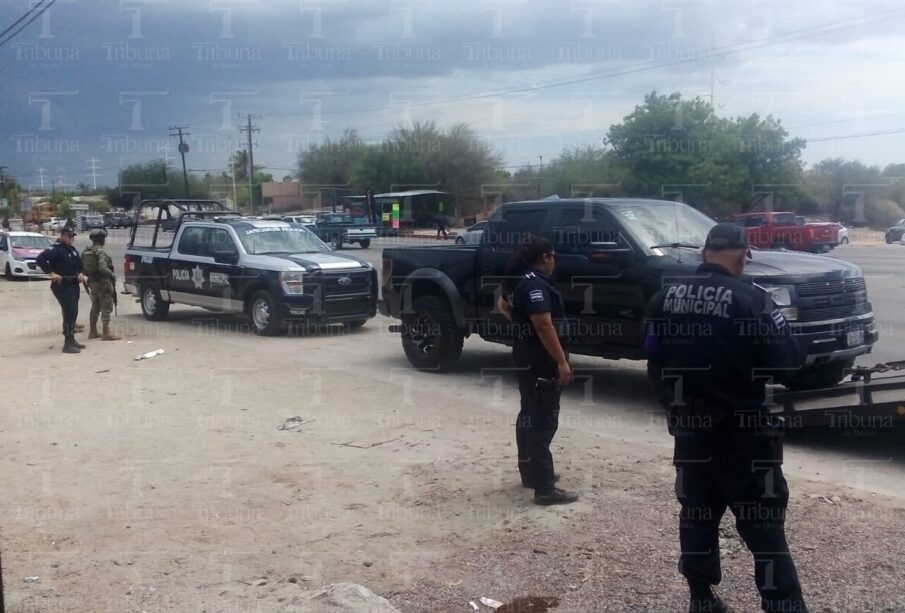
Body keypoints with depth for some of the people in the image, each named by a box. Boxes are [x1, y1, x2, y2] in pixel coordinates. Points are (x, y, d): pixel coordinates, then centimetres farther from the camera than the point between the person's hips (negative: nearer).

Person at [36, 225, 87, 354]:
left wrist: (80, 273, 6)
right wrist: (51, 273, -26)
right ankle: (67, 344, -13)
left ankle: (71, 339, 27)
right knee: (69, 313, -14)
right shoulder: (56, 249, -12)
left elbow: (79, 265, 26)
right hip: (62, 285, -9)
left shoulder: (73, 250, 16)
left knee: (73, 313, 15)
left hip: (73, 284, 9)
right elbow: (40, 259, -24)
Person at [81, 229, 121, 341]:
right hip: (103, 282, -9)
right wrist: (112, 275, -14)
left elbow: (82, 268, 10)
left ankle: (93, 332, 24)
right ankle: (106, 333, -10)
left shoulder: (86, 252, 9)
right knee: (106, 308, -6)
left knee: (95, 308, 18)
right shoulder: (100, 252, -17)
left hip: (92, 282, 9)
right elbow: (102, 268, -27)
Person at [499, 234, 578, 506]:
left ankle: (529, 471, 31)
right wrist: (562, 361, -27)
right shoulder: (535, 285, -21)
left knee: (529, 415, 19)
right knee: (544, 421, -9)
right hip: (541, 361, -11)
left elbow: (503, 305, 29)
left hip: (526, 357, 11)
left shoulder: (519, 281, 10)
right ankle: (545, 488, -9)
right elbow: (544, 325, -28)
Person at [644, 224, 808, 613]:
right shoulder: (751, 300, -16)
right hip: (742, 430, -5)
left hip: (689, 427, 6)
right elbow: (784, 364, -14)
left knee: (697, 514, 17)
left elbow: (655, 363, 9)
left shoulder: (666, 298, 2)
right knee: (763, 526, 0)